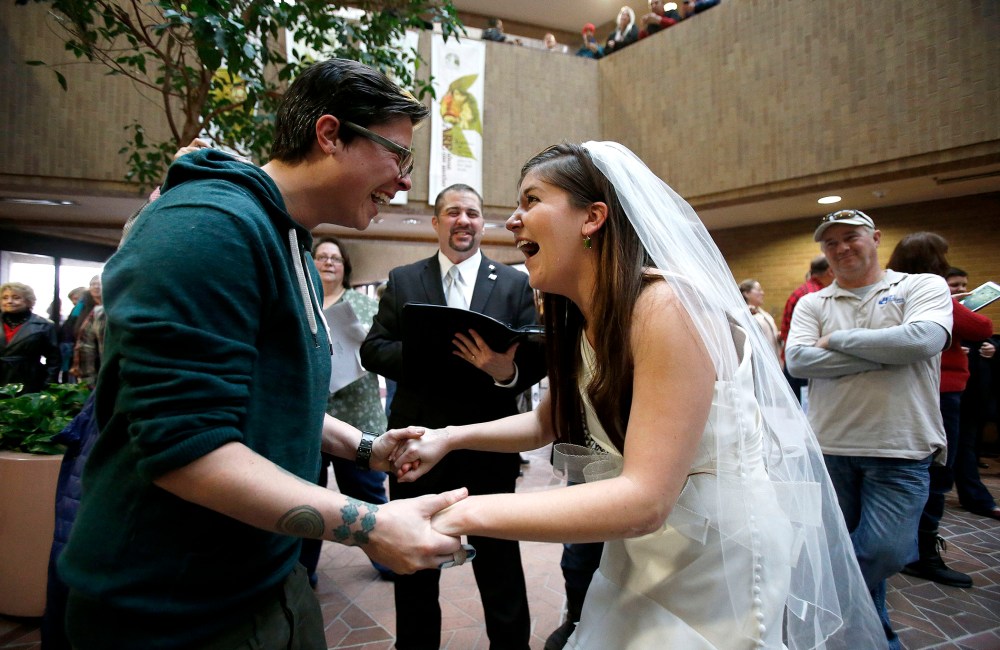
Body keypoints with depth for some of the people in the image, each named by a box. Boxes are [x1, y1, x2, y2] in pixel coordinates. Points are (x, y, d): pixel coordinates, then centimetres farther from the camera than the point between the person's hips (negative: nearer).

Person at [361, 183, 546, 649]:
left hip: (489, 446, -1)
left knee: (500, 564, 13)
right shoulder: (402, 280, 5)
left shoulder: (515, 283, 3)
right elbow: (373, 350, -1)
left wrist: (510, 372, -26)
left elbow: (538, 354, -4)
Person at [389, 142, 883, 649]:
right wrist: (450, 437, -1)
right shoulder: (577, 322, 0)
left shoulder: (666, 306, -26)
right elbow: (546, 423, 14)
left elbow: (646, 499, -30)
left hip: (729, 566, -7)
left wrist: (465, 514, -31)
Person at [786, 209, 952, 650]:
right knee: (841, 554, 13)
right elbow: (797, 361, -10)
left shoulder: (924, 287, 2)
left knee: (883, 552, -9)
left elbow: (922, 339, -19)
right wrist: (886, 354, -13)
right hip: (830, 447, 2)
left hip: (901, 451, -2)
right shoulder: (812, 304, 6)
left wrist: (837, 340, -9)